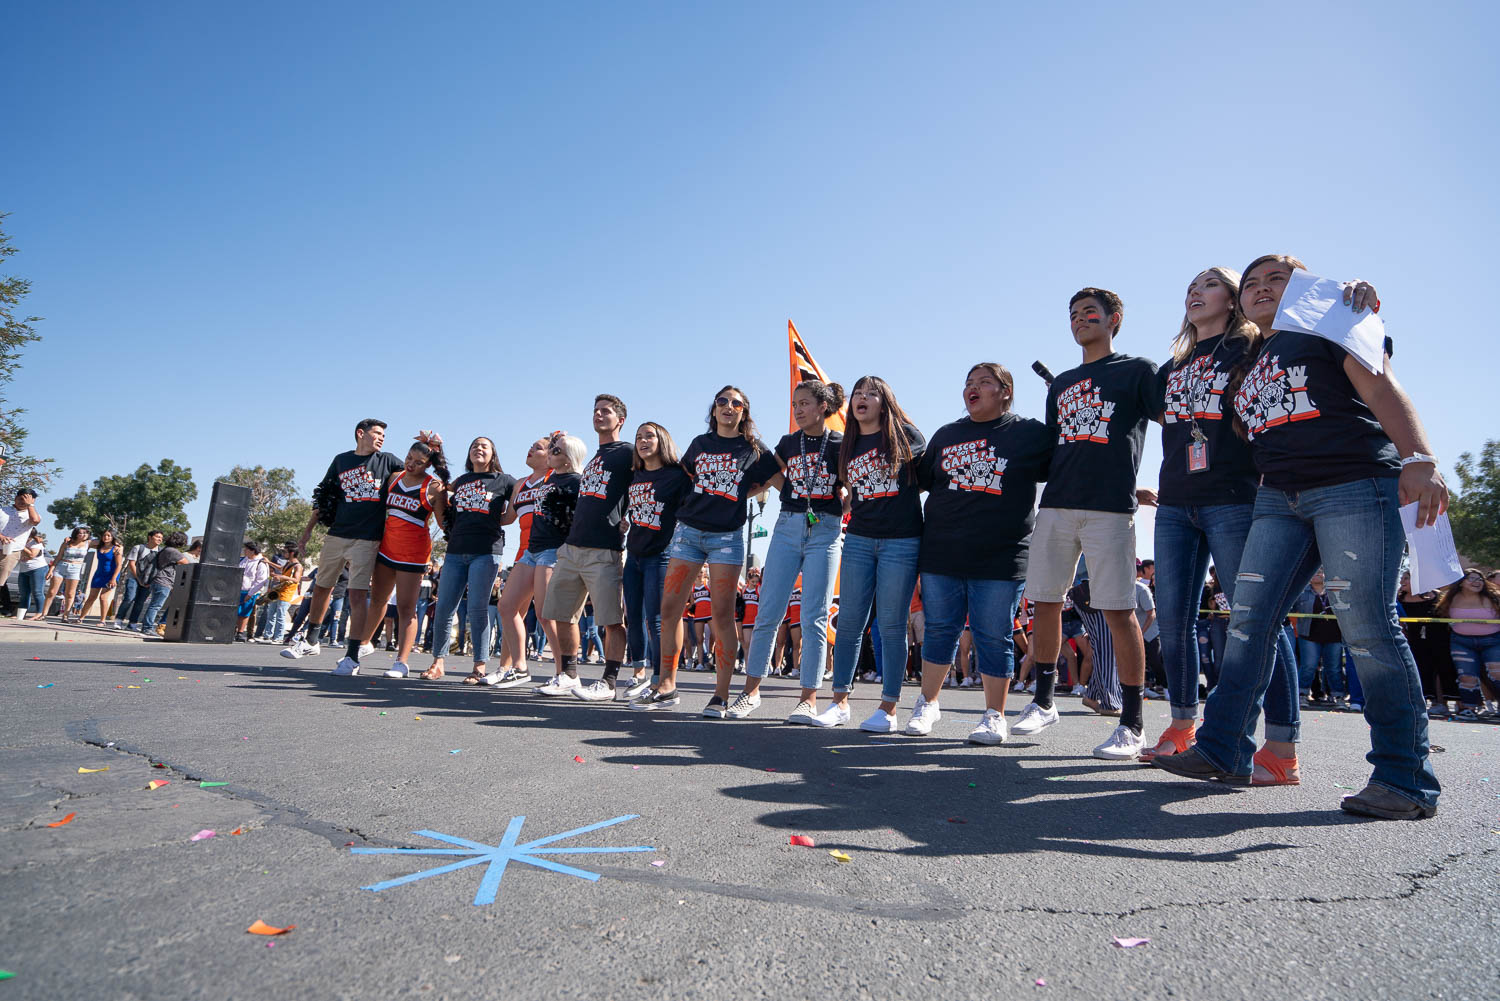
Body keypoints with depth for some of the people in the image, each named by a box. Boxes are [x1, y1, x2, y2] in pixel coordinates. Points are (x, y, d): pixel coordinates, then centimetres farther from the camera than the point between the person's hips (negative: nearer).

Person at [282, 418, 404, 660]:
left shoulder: (387, 461, 7)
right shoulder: (341, 460, 12)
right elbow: (323, 497, 15)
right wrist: (308, 529, 14)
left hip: (366, 539, -3)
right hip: (336, 535, 3)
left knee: (357, 595, -10)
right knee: (322, 588, 15)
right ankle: (310, 642, 34)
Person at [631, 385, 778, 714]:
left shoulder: (754, 449, 5)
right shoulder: (700, 443, 14)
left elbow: (774, 479, 10)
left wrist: (736, 496, 3)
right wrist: (707, 496, 13)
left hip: (727, 536, -3)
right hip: (688, 530, 4)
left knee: (722, 615, -5)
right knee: (669, 607, 0)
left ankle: (721, 695, 2)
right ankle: (666, 687, 10)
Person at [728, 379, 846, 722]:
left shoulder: (841, 444, 2)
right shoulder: (788, 442, 12)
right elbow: (773, 477, 23)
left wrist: (838, 512, -11)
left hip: (825, 531, -3)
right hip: (788, 526, 3)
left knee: (813, 618, -3)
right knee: (768, 613, 1)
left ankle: (808, 698, 6)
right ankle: (751, 690, 12)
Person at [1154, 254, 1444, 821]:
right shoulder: (1248, 360, 25)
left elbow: (1382, 389, -5)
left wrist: (1418, 459, -20)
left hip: (1356, 486, -6)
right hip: (1279, 499, 6)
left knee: (1366, 627, -9)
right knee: (1247, 621, -1)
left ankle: (1405, 779, 3)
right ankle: (1223, 751, 4)